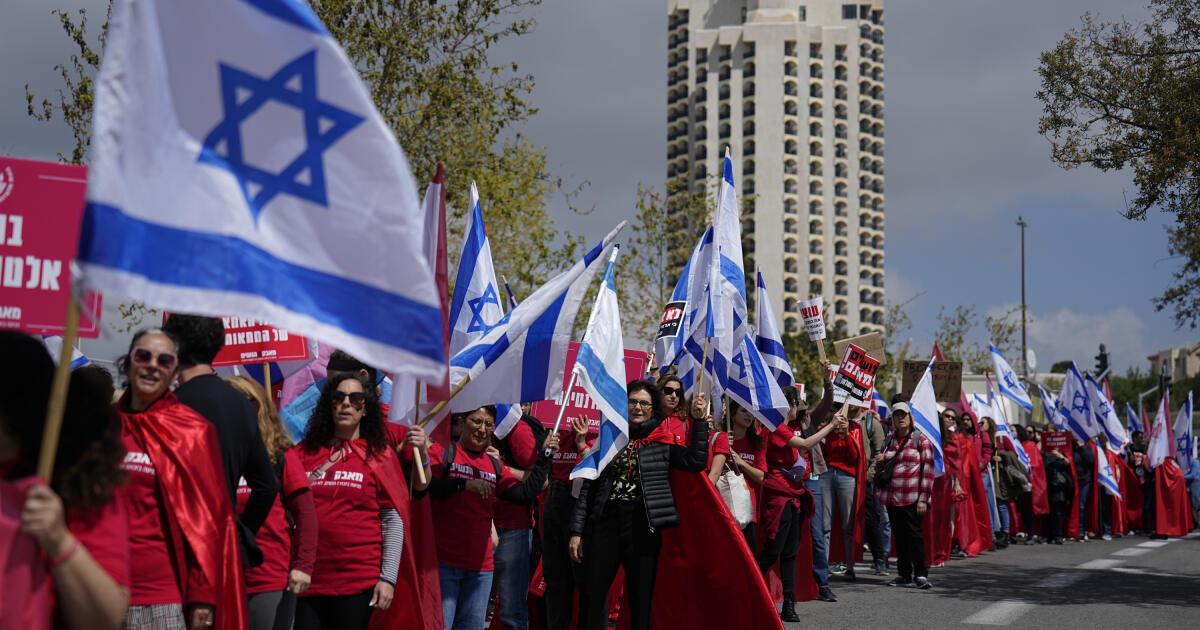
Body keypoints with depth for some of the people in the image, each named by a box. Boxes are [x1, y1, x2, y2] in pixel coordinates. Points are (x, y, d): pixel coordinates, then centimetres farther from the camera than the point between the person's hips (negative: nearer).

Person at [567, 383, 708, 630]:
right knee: (592, 595, 2)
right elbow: (588, 487, 8)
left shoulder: (663, 443, 6)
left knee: (641, 599, 4)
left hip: (643, 526, -1)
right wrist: (577, 531, 2)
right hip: (605, 524, 1)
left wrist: (699, 420, -11)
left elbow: (696, 461, -9)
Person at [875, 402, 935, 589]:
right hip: (892, 497, 6)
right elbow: (880, 465, 27)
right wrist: (881, 460, 2)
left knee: (913, 535, -10)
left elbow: (927, 470, -5)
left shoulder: (921, 440, -1)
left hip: (912, 497, -6)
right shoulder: (889, 440, 16)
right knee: (899, 536, 8)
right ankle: (904, 575, 14)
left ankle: (921, 574, -8)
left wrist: (923, 498, -12)